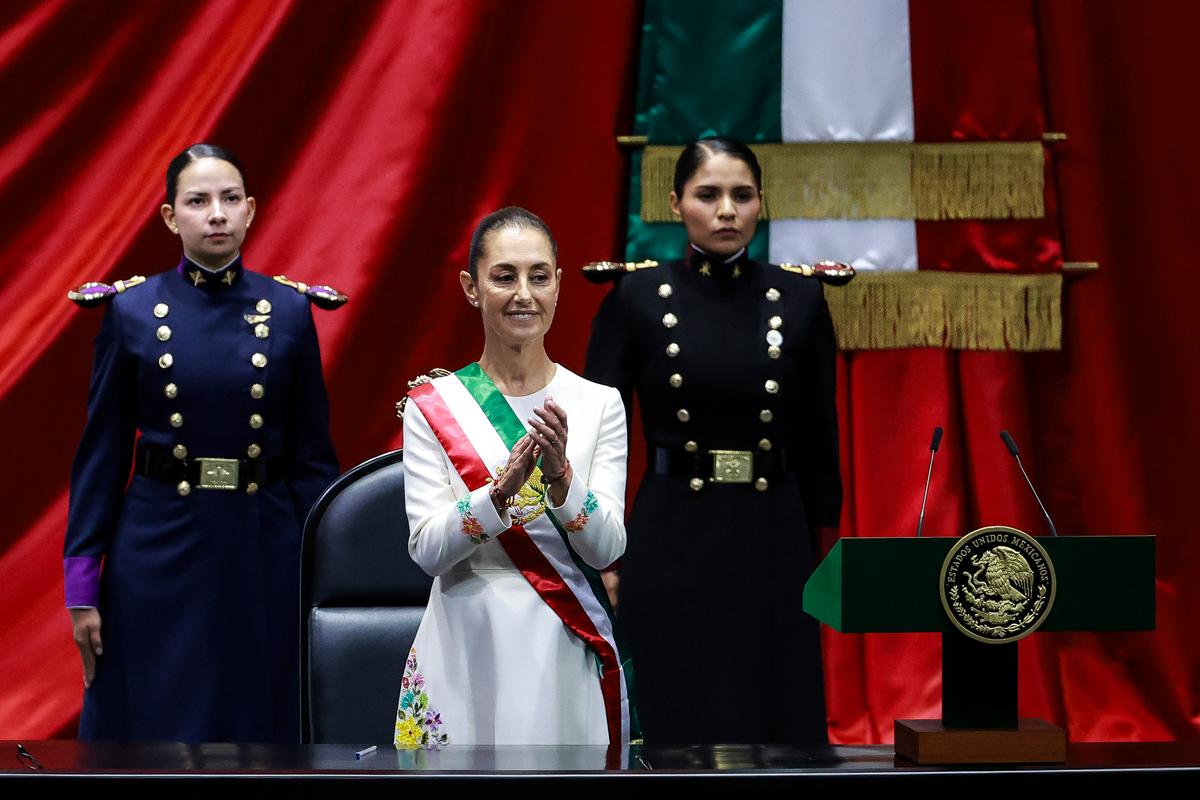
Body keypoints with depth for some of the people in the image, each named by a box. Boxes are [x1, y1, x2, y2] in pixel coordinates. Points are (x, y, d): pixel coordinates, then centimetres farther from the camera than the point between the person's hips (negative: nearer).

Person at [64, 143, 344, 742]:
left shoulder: (289, 311, 1)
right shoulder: (132, 311, -1)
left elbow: (312, 451, 4)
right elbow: (101, 453, 1)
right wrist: (82, 584, -3)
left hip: (264, 553, 1)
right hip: (159, 552, -1)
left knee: (260, 722, 8)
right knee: (156, 726, 5)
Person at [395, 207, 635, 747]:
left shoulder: (600, 404, 1)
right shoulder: (433, 407, -1)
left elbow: (607, 549, -5)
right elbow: (427, 550, -8)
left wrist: (560, 476, -23)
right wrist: (502, 489, -24)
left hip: (568, 652, 1)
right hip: (466, 652, -1)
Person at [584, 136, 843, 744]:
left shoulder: (799, 298, 2)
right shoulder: (635, 298, -3)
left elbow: (818, 435, 7)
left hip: (772, 541, 2)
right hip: (672, 541, -2)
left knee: (781, 724, 5)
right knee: (681, 725, 3)